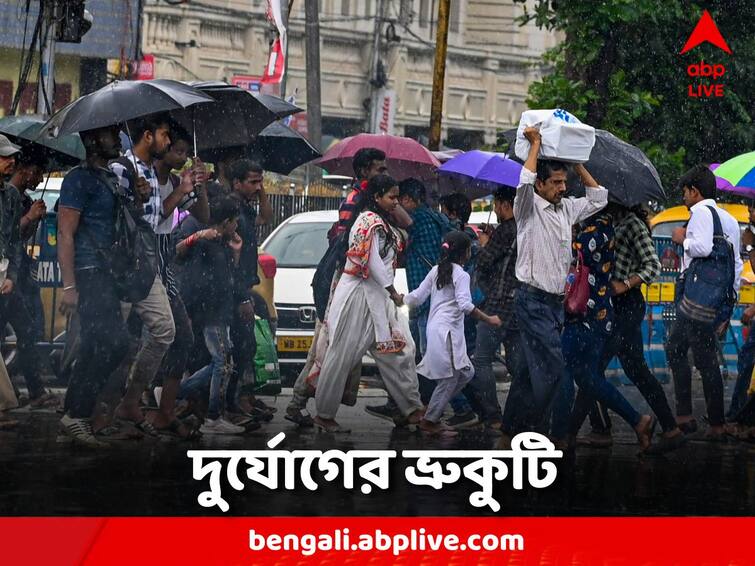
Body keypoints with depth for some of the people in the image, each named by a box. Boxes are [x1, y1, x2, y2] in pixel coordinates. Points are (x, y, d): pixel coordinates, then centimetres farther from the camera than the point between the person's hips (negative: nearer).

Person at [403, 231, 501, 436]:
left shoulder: (436, 271, 13)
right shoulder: (461, 275, -8)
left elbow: (417, 298, 14)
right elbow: (465, 305, -20)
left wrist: (401, 299, 33)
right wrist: (489, 320, -16)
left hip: (434, 327, 9)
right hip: (448, 332, -9)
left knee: (466, 373, 15)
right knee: (449, 379, -1)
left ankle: (433, 410, 16)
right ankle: (430, 421, 3)